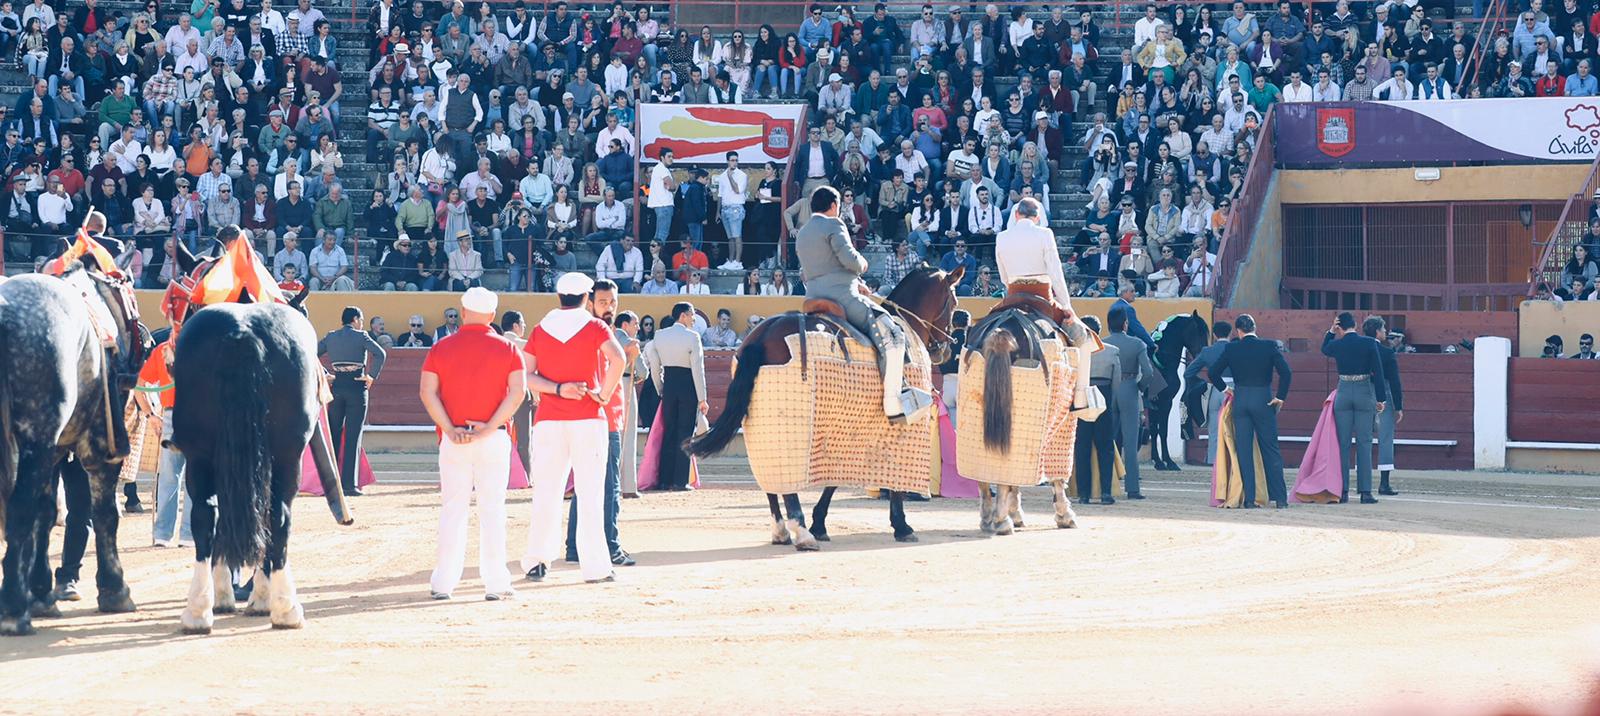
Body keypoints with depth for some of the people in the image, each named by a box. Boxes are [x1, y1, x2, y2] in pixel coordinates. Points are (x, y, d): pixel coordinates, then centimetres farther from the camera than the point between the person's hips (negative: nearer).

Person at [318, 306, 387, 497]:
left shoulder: (331, 337, 9)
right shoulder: (361, 336, -4)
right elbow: (380, 353, -18)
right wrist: (372, 376, -9)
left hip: (337, 386, 4)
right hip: (357, 387, -4)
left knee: (333, 435, 14)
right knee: (352, 437, -2)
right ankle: (349, 485, -7)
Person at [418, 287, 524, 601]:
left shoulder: (442, 348, 3)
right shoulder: (506, 348, 0)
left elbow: (428, 392, -5)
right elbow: (517, 391, -9)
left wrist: (450, 429, -8)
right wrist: (490, 426, -12)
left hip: (453, 441, 1)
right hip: (495, 439, -1)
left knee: (452, 509, 7)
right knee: (492, 509, 2)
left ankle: (443, 583, 6)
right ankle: (495, 583, 1)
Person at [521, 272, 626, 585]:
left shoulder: (540, 330, 9)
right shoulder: (594, 327, 0)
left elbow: (525, 375, -1)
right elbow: (617, 359, -18)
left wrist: (557, 389, -7)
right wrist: (604, 395, -9)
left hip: (548, 421, 3)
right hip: (588, 419, -3)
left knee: (546, 492, 8)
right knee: (590, 494, -2)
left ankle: (537, 559, 6)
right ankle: (595, 566, -3)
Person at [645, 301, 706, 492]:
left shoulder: (659, 335, 4)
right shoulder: (692, 337, -10)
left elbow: (655, 367, 7)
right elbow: (698, 369, -10)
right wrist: (702, 398, -6)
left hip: (669, 384, 4)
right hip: (687, 385, -4)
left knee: (668, 432, 11)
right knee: (685, 433, 1)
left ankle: (664, 480, 11)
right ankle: (680, 481, -2)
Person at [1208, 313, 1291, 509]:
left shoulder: (1232, 348, -2)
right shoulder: (1269, 346, -5)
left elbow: (1213, 372, -1)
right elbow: (1285, 372, -12)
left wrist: (1225, 388, 15)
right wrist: (1280, 397, -2)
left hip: (1240, 401, 1)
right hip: (1263, 401, 0)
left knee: (1244, 452, 5)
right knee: (1270, 450, 7)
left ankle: (1249, 499, 1)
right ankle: (1280, 498, 5)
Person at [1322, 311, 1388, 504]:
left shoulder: (1336, 345, -2)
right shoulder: (1369, 343, -6)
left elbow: (1324, 349, 24)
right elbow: (1378, 371, -6)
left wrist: (1332, 332, 15)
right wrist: (1381, 398, 0)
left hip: (1343, 393, 1)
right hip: (1365, 393, -1)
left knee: (1343, 444, 6)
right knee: (1364, 443, 1)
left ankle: (1342, 491, 4)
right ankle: (1365, 492, -3)